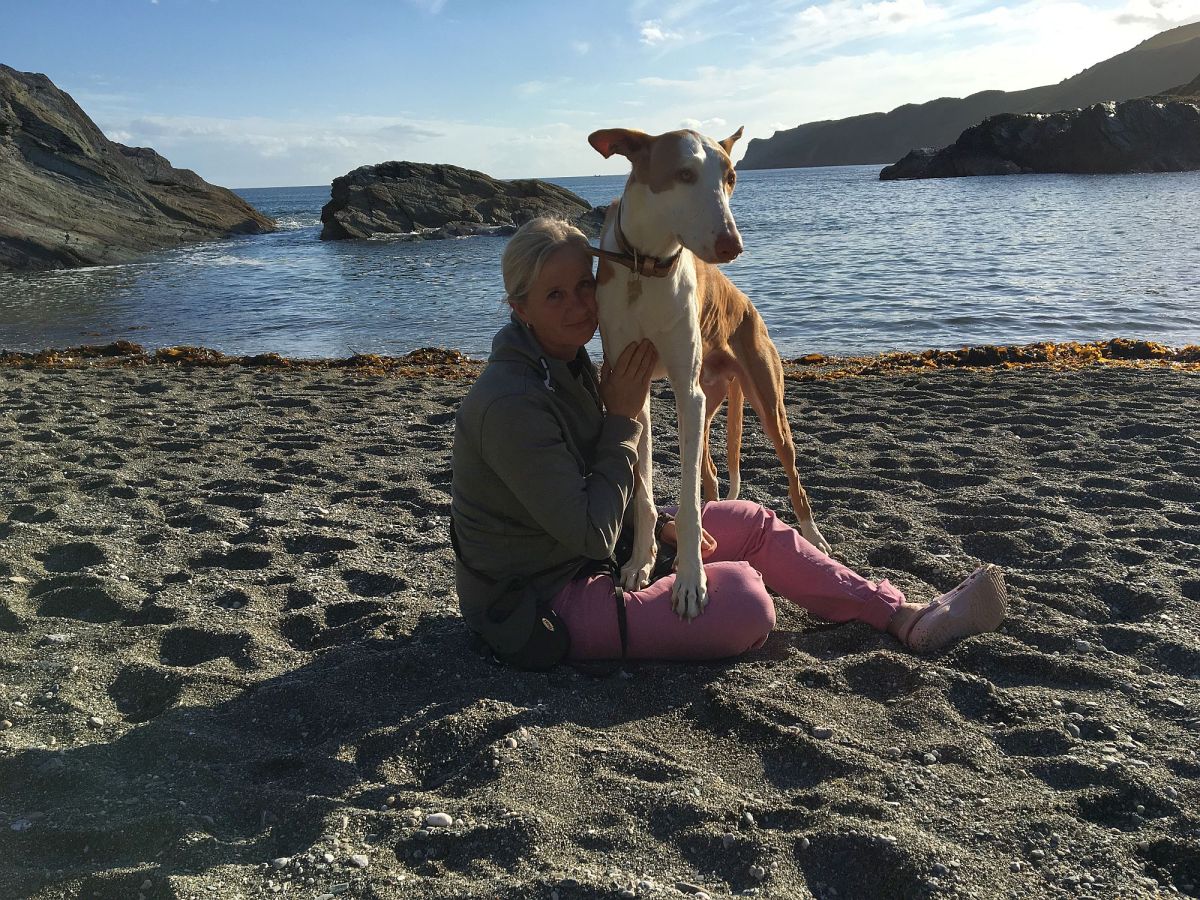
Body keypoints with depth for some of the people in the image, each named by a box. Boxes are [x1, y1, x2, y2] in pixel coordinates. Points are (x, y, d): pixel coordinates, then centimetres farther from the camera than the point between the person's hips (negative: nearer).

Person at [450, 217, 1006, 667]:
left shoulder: (569, 369, 5)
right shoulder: (511, 404, -27)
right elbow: (590, 534, -26)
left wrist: (659, 526, 2)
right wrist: (623, 418, -20)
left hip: (581, 561, 10)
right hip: (540, 606, -10)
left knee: (750, 522, 7)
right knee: (744, 602, -23)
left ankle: (905, 619, 13)